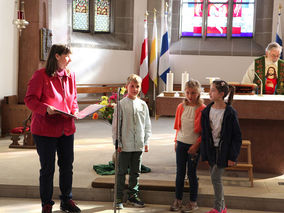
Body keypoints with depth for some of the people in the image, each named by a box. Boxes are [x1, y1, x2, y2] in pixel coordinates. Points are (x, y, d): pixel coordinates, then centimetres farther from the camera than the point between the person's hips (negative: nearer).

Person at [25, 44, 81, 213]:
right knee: (47, 168, 4)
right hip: (45, 129, -6)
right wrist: (46, 108, -26)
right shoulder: (41, 75, -10)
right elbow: (30, 99, -11)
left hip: (67, 128, 6)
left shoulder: (71, 76, 9)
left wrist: (75, 110, -1)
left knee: (67, 166, 14)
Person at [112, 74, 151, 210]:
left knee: (135, 172, 12)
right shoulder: (121, 104, -4)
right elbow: (115, 125, -4)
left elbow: (147, 125, 12)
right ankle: (118, 198, 13)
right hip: (124, 146, -4)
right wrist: (117, 142, -7)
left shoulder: (143, 105, 7)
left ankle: (132, 196, 24)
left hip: (138, 145, 4)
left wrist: (146, 142, 7)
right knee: (122, 172, 4)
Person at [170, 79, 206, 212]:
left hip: (194, 145, -4)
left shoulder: (202, 109, -11)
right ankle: (178, 200, 20)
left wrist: (196, 145, -14)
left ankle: (193, 202, 17)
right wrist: (176, 141, 10)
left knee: (191, 173, 3)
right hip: (181, 143, 4)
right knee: (180, 172, 9)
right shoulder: (181, 107, 4)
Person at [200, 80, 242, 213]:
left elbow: (237, 137, -9)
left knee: (215, 177, -7)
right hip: (211, 149, 5)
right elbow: (204, 134, 5)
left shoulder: (230, 113, -14)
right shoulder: (207, 111, 0)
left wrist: (233, 156, -12)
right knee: (215, 178, 11)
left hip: (223, 150, -5)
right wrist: (205, 154, 3)